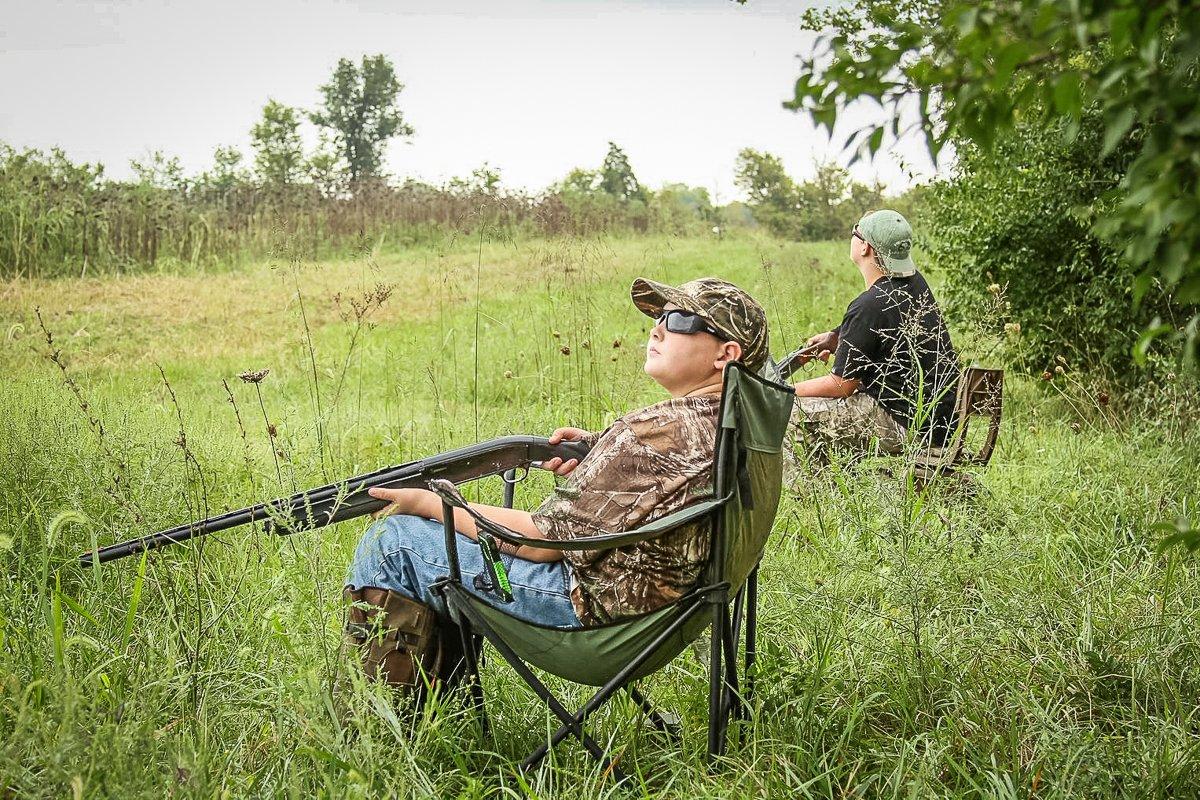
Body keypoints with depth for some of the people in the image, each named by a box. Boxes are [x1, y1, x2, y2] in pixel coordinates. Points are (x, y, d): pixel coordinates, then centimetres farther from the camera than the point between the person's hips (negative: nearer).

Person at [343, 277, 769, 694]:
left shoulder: (664, 432, -25)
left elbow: (545, 541, -21)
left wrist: (429, 504, -13)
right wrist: (593, 454, 0)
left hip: (590, 604, -10)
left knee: (392, 540, -4)